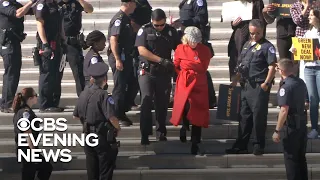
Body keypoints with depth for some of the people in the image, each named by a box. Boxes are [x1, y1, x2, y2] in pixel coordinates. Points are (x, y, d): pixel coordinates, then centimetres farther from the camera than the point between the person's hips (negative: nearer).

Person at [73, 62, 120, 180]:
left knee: (92, 169, 17)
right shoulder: (103, 95, -19)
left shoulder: (84, 93, 1)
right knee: (106, 169, 6)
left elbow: (75, 116, 9)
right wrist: (118, 128, -8)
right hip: (103, 137, -6)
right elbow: (111, 117, -27)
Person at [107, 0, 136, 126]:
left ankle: (122, 112, 22)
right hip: (120, 57, -10)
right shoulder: (119, 19, -16)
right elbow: (113, 39, -23)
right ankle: (118, 117, 4)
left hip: (126, 57, 10)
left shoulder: (126, 19, 14)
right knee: (120, 87, -3)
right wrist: (118, 60, -26)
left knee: (132, 84, 14)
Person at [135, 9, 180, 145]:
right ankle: (145, 134, -10)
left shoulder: (171, 31, 5)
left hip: (164, 73, 3)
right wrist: (161, 60, -20)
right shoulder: (145, 31, -4)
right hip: (147, 71, -3)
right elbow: (142, 50, -14)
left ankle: (161, 131, 21)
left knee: (162, 102, 7)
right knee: (146, 100, -12)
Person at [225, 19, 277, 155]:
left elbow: (272, 67, -13)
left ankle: (259, 145, 4)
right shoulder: (247, 45, 17)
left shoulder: (267, 46, -6)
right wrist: (235, 81, 18)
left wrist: (266, 83, -20)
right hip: (246, 85, 8)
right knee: (244, 115, 11)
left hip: (259, 86, -8)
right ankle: (241, 145, 18)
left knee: (258, 116, -4)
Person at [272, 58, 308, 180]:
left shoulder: (286, 87, -20)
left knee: (291, 157, 1)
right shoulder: (300, 82, 6)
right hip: (302, 122, 8)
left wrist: (277, 131, -22)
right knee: (301, 156, 17)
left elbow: (284, 111, -25)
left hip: (291, 125, -8)